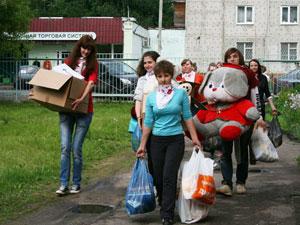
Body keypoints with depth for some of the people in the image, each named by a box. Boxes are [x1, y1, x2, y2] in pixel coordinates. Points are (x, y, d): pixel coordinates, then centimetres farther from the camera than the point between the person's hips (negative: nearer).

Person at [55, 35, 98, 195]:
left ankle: (76, 184, 8)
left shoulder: (92, 64, 6)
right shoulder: (69, 61, 14)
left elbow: (91, 82, -10)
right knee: (65, 147, -5)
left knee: (76, 148, -3)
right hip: (66, 108, 2)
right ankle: (63, 184, -4)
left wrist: (82, 99, -28)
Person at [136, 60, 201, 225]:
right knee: (158, 177, 8)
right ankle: (163, 206, 31)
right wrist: (142, 145, 5)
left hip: (175, 140, -3)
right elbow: (148, 122, 6)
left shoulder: (181, 94, -2)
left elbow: (187, 117, 1)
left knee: (169, 176, -11)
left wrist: (194, 137, -3)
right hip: (157, 141, 3)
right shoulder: (151, 97, 4)